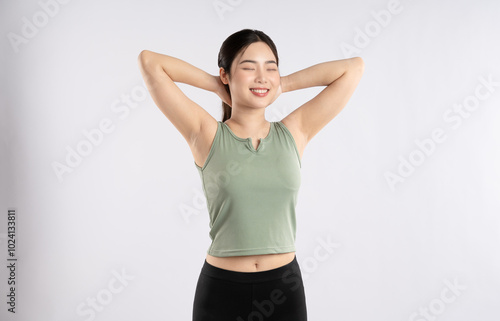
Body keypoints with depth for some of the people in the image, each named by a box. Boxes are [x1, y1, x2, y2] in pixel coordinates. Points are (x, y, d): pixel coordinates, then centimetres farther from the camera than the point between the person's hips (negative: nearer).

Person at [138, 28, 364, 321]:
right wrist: (216, 85, 1)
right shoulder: (206, 135, -5)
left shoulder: (295, 133, 2)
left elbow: (354, 67, 3)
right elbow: (149, 61, -8)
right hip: (221, 289, -2)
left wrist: (283, 85, 5)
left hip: (283, 289, 2)